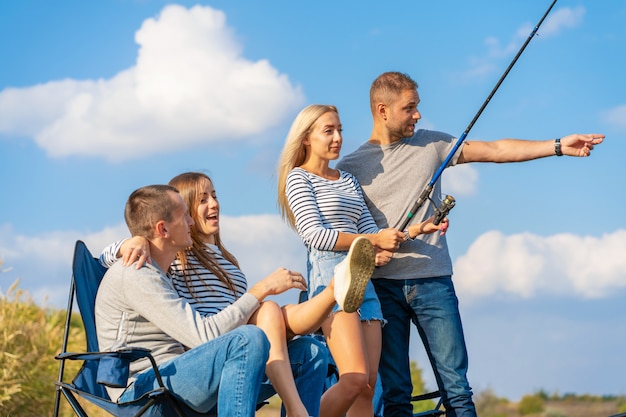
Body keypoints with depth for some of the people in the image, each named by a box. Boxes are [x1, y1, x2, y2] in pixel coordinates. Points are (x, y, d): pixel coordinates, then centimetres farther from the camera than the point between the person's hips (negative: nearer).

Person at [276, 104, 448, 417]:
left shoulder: (348, 181, 24)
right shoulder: (298, 177, 3)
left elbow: (370, 231, 19)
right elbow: (314, 235, -9)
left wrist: (414, 230, 5)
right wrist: (373, 240, -11)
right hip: (330, 275, -7)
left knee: (368, 386, -3)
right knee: (356, 378, -21)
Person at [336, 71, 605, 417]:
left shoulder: (431, 145, 11)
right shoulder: (350, 167, 6)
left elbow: (496, 150, 9)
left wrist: (558, 146, 2)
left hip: (433, 281, 2)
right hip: (381, 284, -1)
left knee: (456, 387, -4)